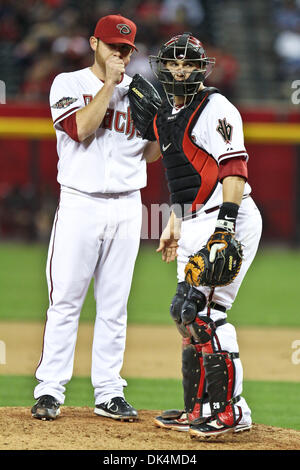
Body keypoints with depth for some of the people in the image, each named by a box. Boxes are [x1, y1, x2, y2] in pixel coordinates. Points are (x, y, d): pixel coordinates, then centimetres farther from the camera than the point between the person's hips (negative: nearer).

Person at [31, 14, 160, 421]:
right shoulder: (68, 85, 2)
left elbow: (152, 152, 13)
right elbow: (82, 129, -16)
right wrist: (109, 84, -11)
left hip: (126, 208, 3)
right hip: (79, 204, -3)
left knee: (115, 306, 5)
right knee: (65, 300, -5)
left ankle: (109, 392, 9)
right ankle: (50, 391, -1)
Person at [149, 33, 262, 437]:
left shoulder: (214, 108, -11)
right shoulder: (166, 115, 17)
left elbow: (234, 168, -20)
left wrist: (225, 225, -28)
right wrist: (175, 225, 24)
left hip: (227, 220, -10)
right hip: (196, 224, 10)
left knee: (203, 311, -16)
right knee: (189, 313, 11)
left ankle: (232, 410, -13)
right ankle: (199, 409, 18)